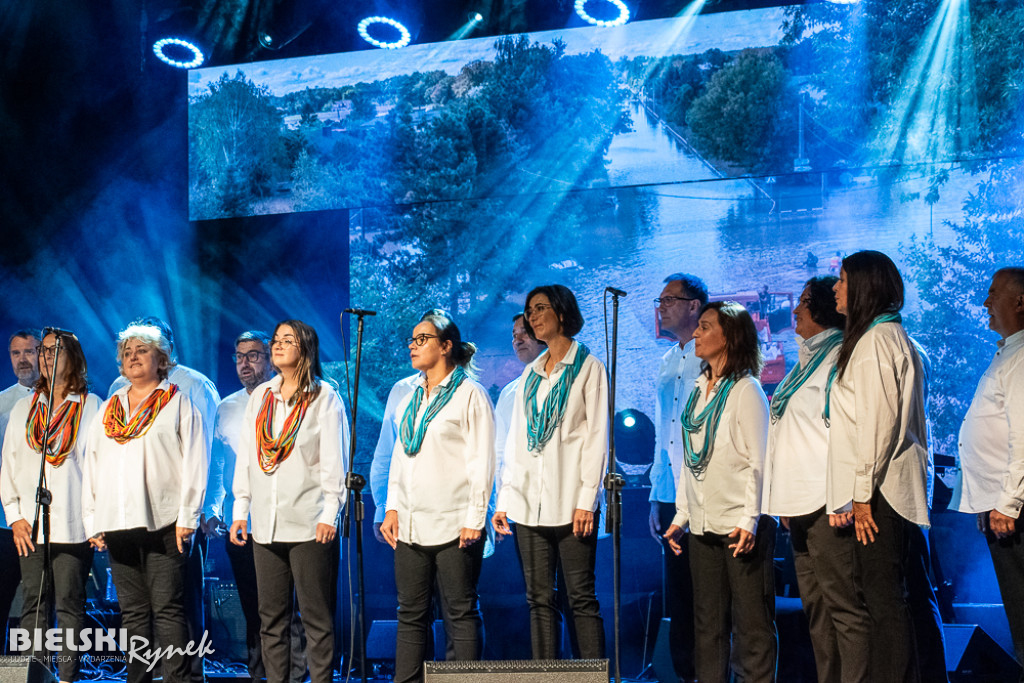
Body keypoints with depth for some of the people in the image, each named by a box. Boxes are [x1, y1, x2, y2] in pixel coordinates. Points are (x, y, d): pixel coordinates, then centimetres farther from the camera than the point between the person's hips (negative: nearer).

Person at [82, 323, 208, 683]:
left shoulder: (177, 403, 7)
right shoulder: (108, 409, 21)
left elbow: (195, 462, -1)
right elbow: (91, 467, 20)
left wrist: (187, 517, -9)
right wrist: (92, 521, 10)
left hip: (163, 523, -5)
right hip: (117, 526, 5)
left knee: (167, 609, -8)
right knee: (133, 612, 6)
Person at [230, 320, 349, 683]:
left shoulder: (324, 398, 0)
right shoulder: (259, 397, 15)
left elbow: (334, 461, -5)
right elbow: (246, 457, 17)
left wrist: (329, 515, -12)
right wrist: (240, 510, 11)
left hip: (309, 525, -5)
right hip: (266, 524, 5)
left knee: (316, 616, -3)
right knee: (271, 617, 8)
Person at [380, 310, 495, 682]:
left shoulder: (469, 394, -3)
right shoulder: (411, 398, 17)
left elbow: (481, 463, -8)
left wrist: (474, 519, -13)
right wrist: (392, 509, 10)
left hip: (453, 526, -7)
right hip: (410, 526, 7)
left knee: (462, 612, -2)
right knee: (410, 614, 8)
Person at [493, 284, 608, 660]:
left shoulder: (588, 367, 2)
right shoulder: (530, 374, 18)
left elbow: (597, 436, -5)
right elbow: (516, 440, 17)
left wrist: (587, 498, -13)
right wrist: (504, 498, 9)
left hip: (570, 502, -5)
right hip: (528, 502, 5)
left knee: (581, 598, -6)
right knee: (539, 599, 5)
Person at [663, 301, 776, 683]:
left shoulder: (746, 390, -6)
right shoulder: (699, 390, 14)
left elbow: (759, 461, -10)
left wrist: (749, 520, -17)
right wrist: (681, 515, 13)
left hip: (739, 526, -7)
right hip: (703, 524, 7)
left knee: (751, 624, -5)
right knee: (707, 624, 9)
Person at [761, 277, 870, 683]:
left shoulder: (840, 357, -7)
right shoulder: (806, 360, 21)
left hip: (825, 503, -10)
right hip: (800, 501, 10)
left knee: (843, 605, -10)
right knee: (815, 606, 11)